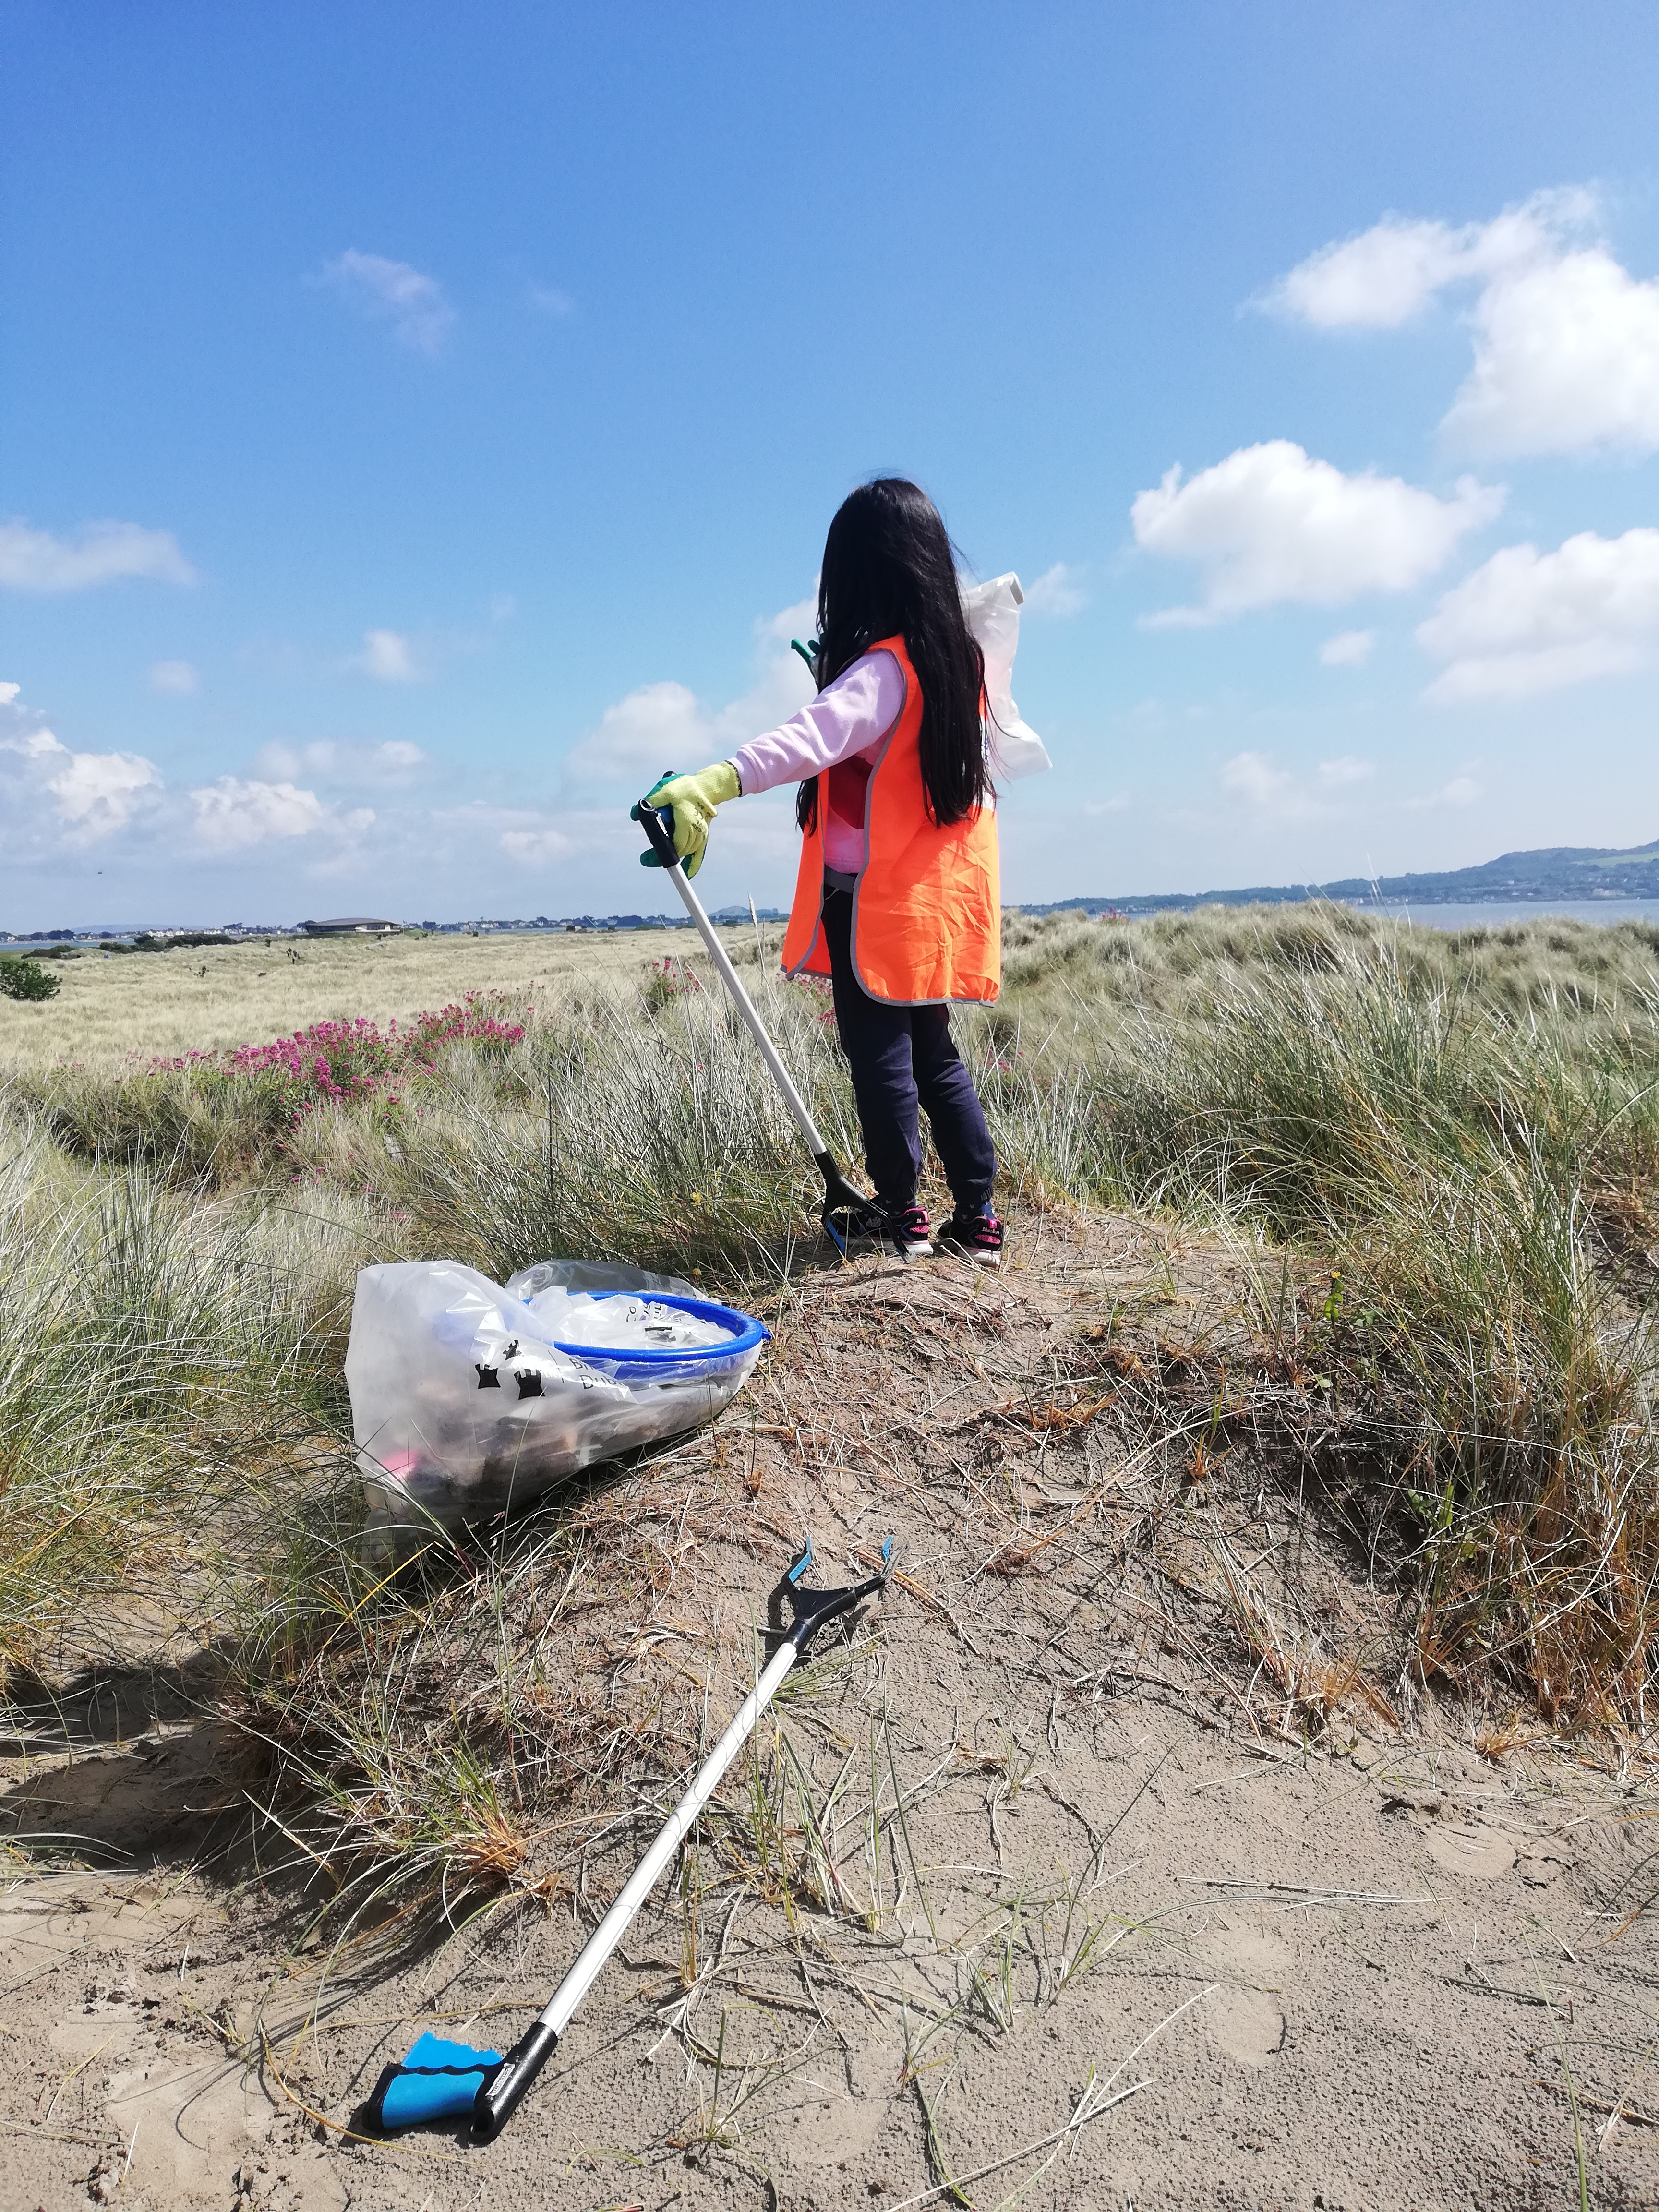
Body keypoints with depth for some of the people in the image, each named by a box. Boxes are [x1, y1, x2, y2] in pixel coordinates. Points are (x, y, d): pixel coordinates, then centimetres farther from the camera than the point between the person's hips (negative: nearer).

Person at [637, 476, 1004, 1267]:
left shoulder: (882, 668, -17)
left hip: (874, 900, -8)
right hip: (937, 898, 8)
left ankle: (902, 1216, 14)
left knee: (879, 1055, 4)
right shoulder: (958, 659, 7)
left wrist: (712, 783, -51)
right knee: (935, 1058, 14)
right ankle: (977, 1221, 17)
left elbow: (815, 735, -38)